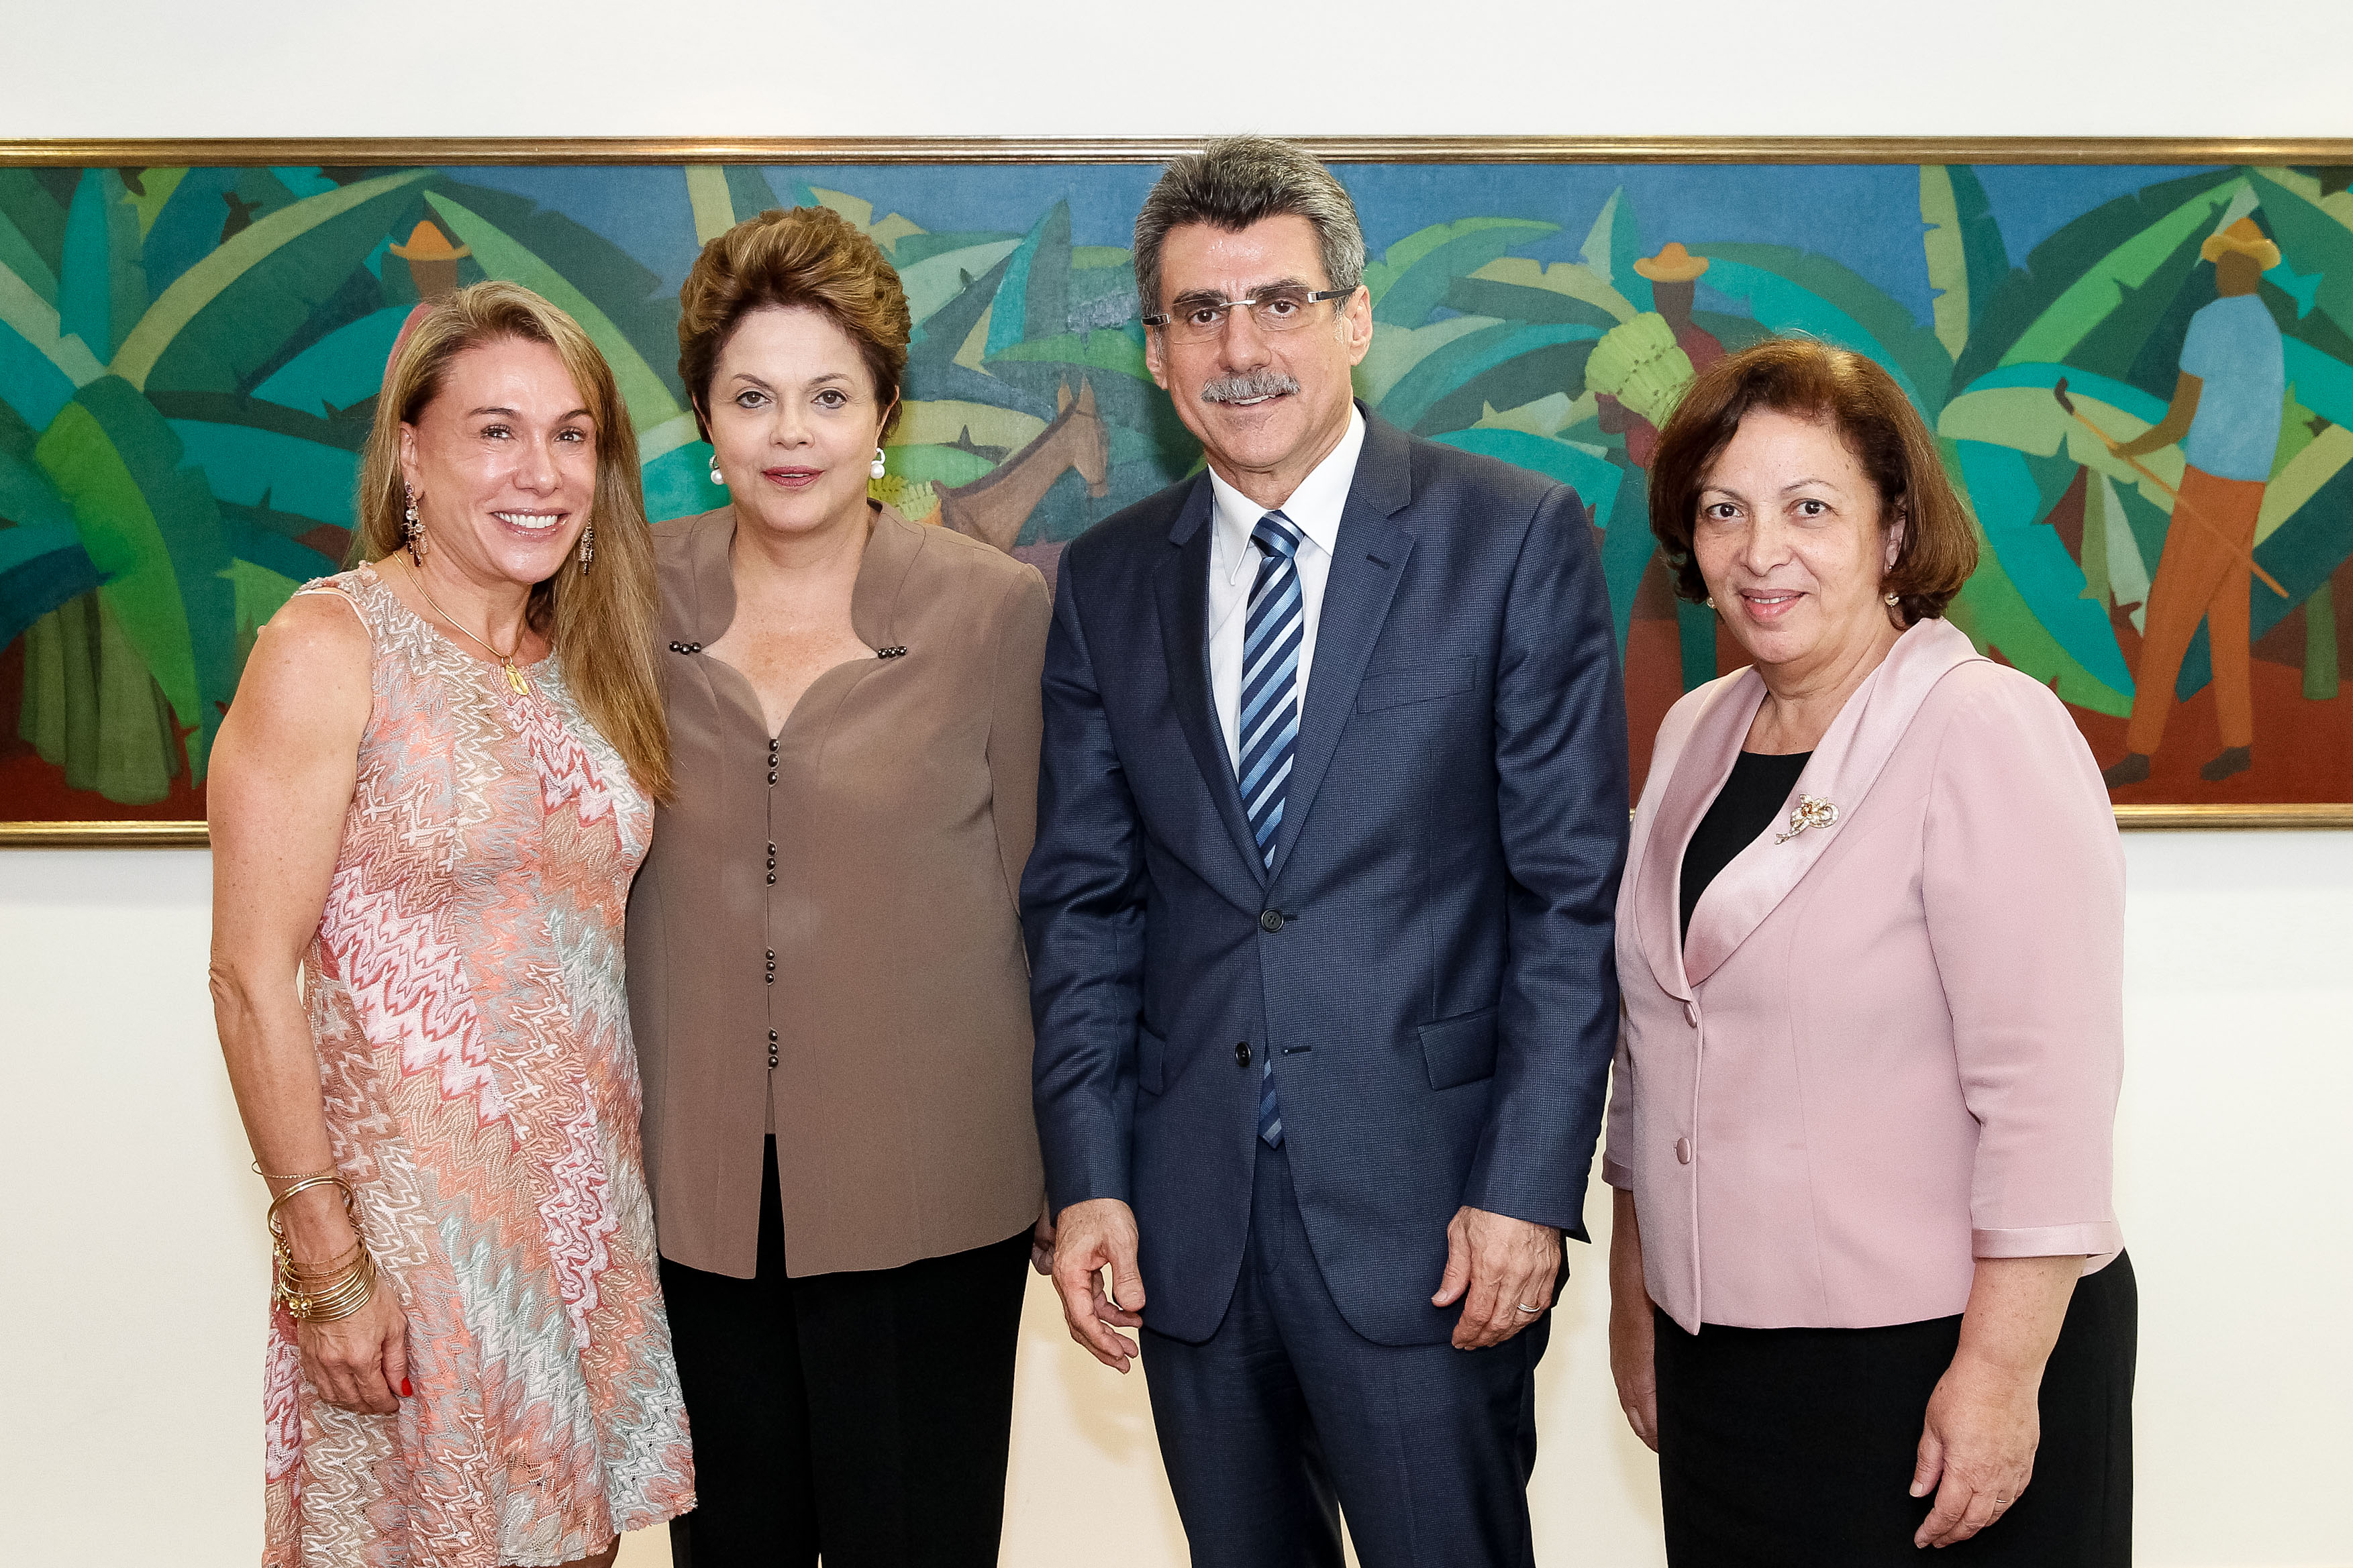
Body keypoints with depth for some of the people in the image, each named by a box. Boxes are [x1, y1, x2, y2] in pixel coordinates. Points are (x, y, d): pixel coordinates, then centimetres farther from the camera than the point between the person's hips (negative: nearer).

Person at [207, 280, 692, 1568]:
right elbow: (251, 975, -13)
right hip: (409, 1207, -5)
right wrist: (324, 1256, -15)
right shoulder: (330, 646, -11)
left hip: (592, 1199, 6)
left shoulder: (588, 662, 8)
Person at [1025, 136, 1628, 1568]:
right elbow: (1082, 902, 8)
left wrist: (1527, 1187, -11)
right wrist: (1089, 1181, 0)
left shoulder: (1519, 541, -4)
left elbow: (1575, 891, -6)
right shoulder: (1107, 583, 7)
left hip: (1423, 1215, -3)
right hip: (1188, 1219, 4)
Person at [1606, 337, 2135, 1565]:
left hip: (1939, 1358, -6)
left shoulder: (1991, 735, -13)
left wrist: (2000, 1373, -19)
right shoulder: (1694, 735, 7)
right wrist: (1633, 1296, 15)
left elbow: (2048, 1094, -17)